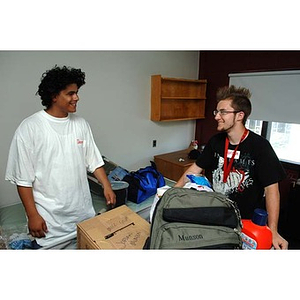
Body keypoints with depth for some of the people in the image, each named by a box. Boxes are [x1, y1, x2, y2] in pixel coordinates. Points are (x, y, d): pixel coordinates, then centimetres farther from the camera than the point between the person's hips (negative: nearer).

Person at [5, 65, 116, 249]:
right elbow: (23, 178, -10)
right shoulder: (29, 128, -13)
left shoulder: (81, 124, 0)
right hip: (49, 218, -4)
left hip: (84, 211, 5)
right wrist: (32, 215, -10)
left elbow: (94, 161, 5)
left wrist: (106, 186, -5)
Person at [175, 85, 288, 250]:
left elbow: (271, 188, -19)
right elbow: (195, 169, 0)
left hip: (248, 220, -3)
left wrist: (273, 231, -24)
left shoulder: (259, 146, -19)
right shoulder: (216, 141, -5)